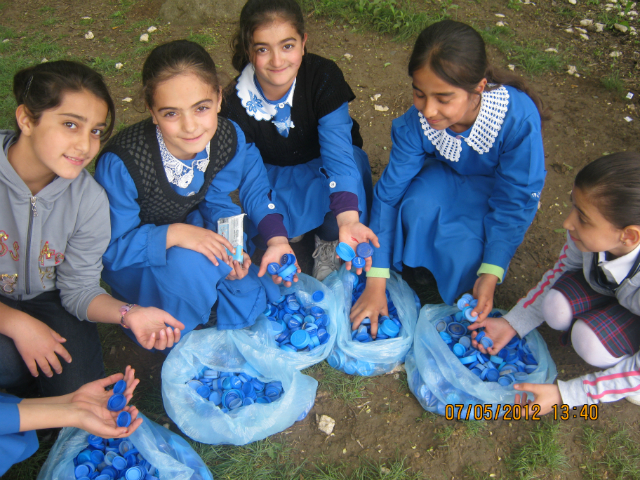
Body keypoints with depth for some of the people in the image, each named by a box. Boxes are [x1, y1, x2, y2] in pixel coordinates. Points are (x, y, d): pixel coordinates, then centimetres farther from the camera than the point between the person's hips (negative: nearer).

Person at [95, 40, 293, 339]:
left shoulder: (229, 138, -20)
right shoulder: (121, 164, -33)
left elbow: (217, 201, -3)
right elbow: (112, 248, -24)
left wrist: (229, 249, -21)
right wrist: (173, 235, -39)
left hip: (189, 232, 4)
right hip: (131, 259, -4)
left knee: (251, 296, -15)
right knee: (189, 264, -36)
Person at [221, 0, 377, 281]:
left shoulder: (324, 77, -27)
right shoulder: (236, 103, -23)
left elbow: (339, 152, -38)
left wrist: (347, 220, -55)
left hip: (322, 165, 0)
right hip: (276, 175, 1)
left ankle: (329, 242, -9)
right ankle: (294, 231, 2)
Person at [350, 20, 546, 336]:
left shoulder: (519, 119, -36)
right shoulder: (416, 121, -29)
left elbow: (515, 201, -24)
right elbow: (389, 192, -22)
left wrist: (491, 274, -30)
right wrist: (376, 281, -25)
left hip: (498, 186, -2)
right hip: (447, 175, 2)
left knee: (464, 254, -28)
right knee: (417, 209, -31)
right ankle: (418, 266, -1)